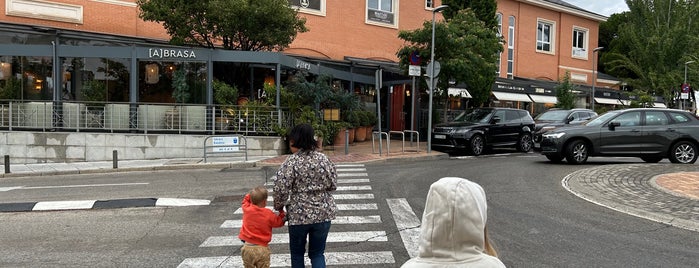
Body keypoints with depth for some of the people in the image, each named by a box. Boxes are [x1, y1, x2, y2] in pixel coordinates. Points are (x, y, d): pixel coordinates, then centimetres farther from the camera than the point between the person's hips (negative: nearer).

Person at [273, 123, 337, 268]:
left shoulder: (291, 162, -13)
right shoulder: (323, 159, -2)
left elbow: (281, 189, -14)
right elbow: (333, 185, 3)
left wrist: (278, 206, 4)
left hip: (299, 214, -3)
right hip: (323, 213, 3)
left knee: (297, 253, 18)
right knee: (317, 253, 15)